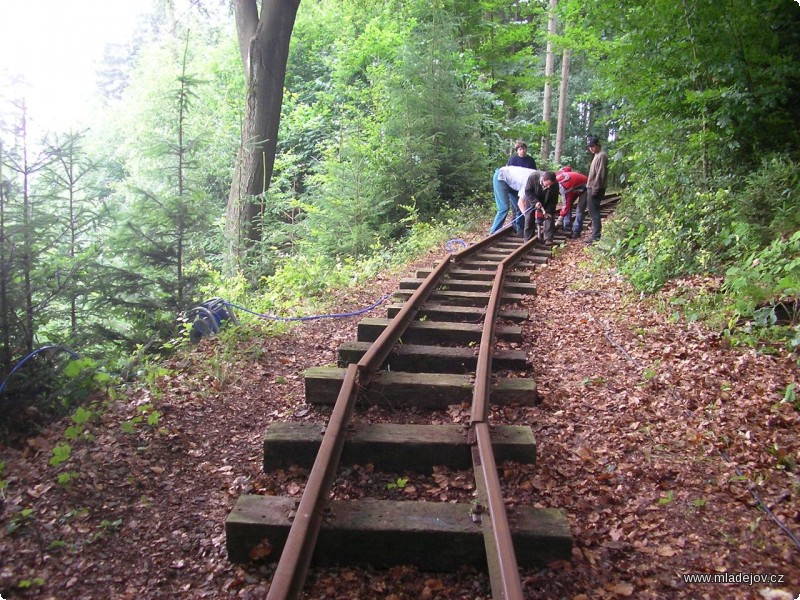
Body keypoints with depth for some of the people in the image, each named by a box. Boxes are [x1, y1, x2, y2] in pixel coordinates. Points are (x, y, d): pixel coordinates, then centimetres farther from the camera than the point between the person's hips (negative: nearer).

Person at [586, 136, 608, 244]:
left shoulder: (602, 156, -13)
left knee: (594, 213, -8)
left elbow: (600, 174, -20)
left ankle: (596, 237, -7)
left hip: (595, 189, -10)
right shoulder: (597, 155, 18)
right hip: (592, 188, 10)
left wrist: (595, 189, -22)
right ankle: (596, 234, 20)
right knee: (593, 212, 14)